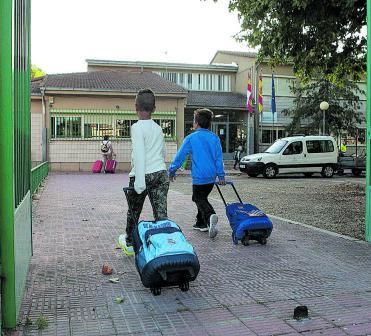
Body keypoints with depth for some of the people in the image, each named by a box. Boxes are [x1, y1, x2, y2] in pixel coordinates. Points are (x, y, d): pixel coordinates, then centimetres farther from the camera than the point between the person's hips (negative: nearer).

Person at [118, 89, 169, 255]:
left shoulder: (137, 127, -8)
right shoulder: (158, 128, 13)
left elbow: (139, 155, -17)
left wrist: (140, 181, -19)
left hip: (143, 175, -5)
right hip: (161, 173, 5)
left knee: (133, 212, 16)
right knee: (161, 213, 1)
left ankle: (130, 243, 35)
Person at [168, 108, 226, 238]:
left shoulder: (191, 138, -8)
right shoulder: (215, 138, 3)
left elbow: (180, 156, -5)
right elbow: (219, 158, 2)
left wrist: (172, 170, 6)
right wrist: (221, 175, 5)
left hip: (199, 177, -5)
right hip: (211, 176, 5)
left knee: (200, 200, 1)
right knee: (202, 198, 21)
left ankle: (210, 216, -27)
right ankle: (201, 223, 27)